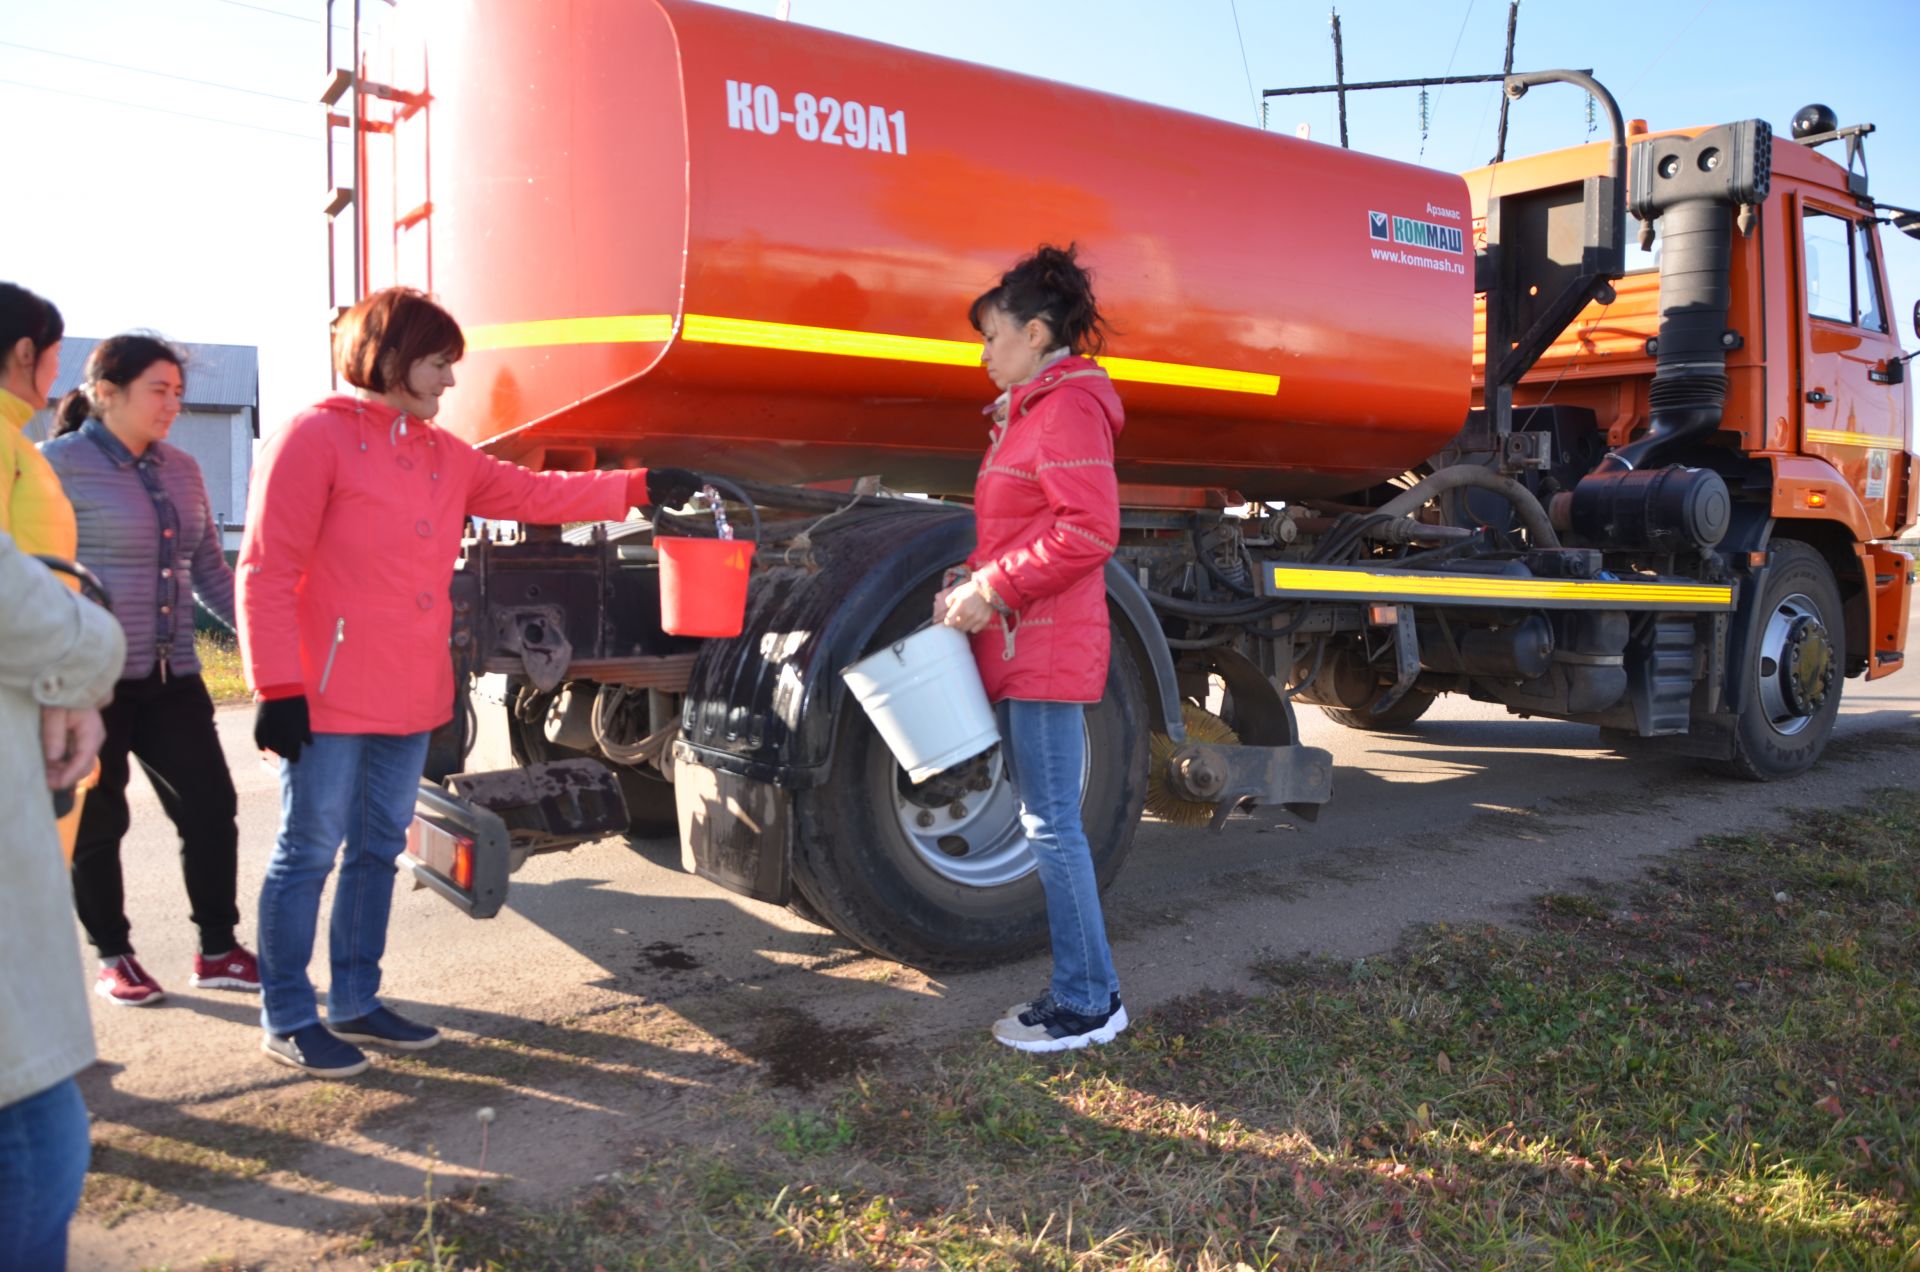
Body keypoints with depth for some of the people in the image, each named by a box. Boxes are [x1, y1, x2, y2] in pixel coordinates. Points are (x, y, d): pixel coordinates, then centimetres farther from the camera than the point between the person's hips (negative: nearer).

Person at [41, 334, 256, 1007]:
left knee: (210, 806, 5)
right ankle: (113, 959, 23)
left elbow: (210, 569, 16)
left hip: (171, 676, 6)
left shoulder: (181, 470, 11)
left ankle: (218, 951, 17)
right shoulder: (58, 465, -8)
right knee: (97, 823, 8)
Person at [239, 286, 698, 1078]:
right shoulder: (316, 437, -9)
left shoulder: (442, 454, 15)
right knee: (309, 851, 2)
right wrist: (278, 688, -16)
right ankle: (287, 1020, 16)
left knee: (379, 848, 15)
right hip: (329, 699, -8)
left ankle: (355, 1002, 28)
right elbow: (267, 570, -12)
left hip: (411, 698, 8)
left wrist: (639, 489, 10)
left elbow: (533, 493, 17)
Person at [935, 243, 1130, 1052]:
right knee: (1046, 820, 14)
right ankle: (1083, 990, 24)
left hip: (1046, 651, -11)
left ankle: (1085, 1004, 7)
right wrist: (972, 584, 9)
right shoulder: (1029, 410, 21)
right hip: (1021, 648, 11)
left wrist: (995, 588, -19)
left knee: (1051, 823, -5)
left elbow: (1090, 529, -22)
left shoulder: (1068, 406, -11)